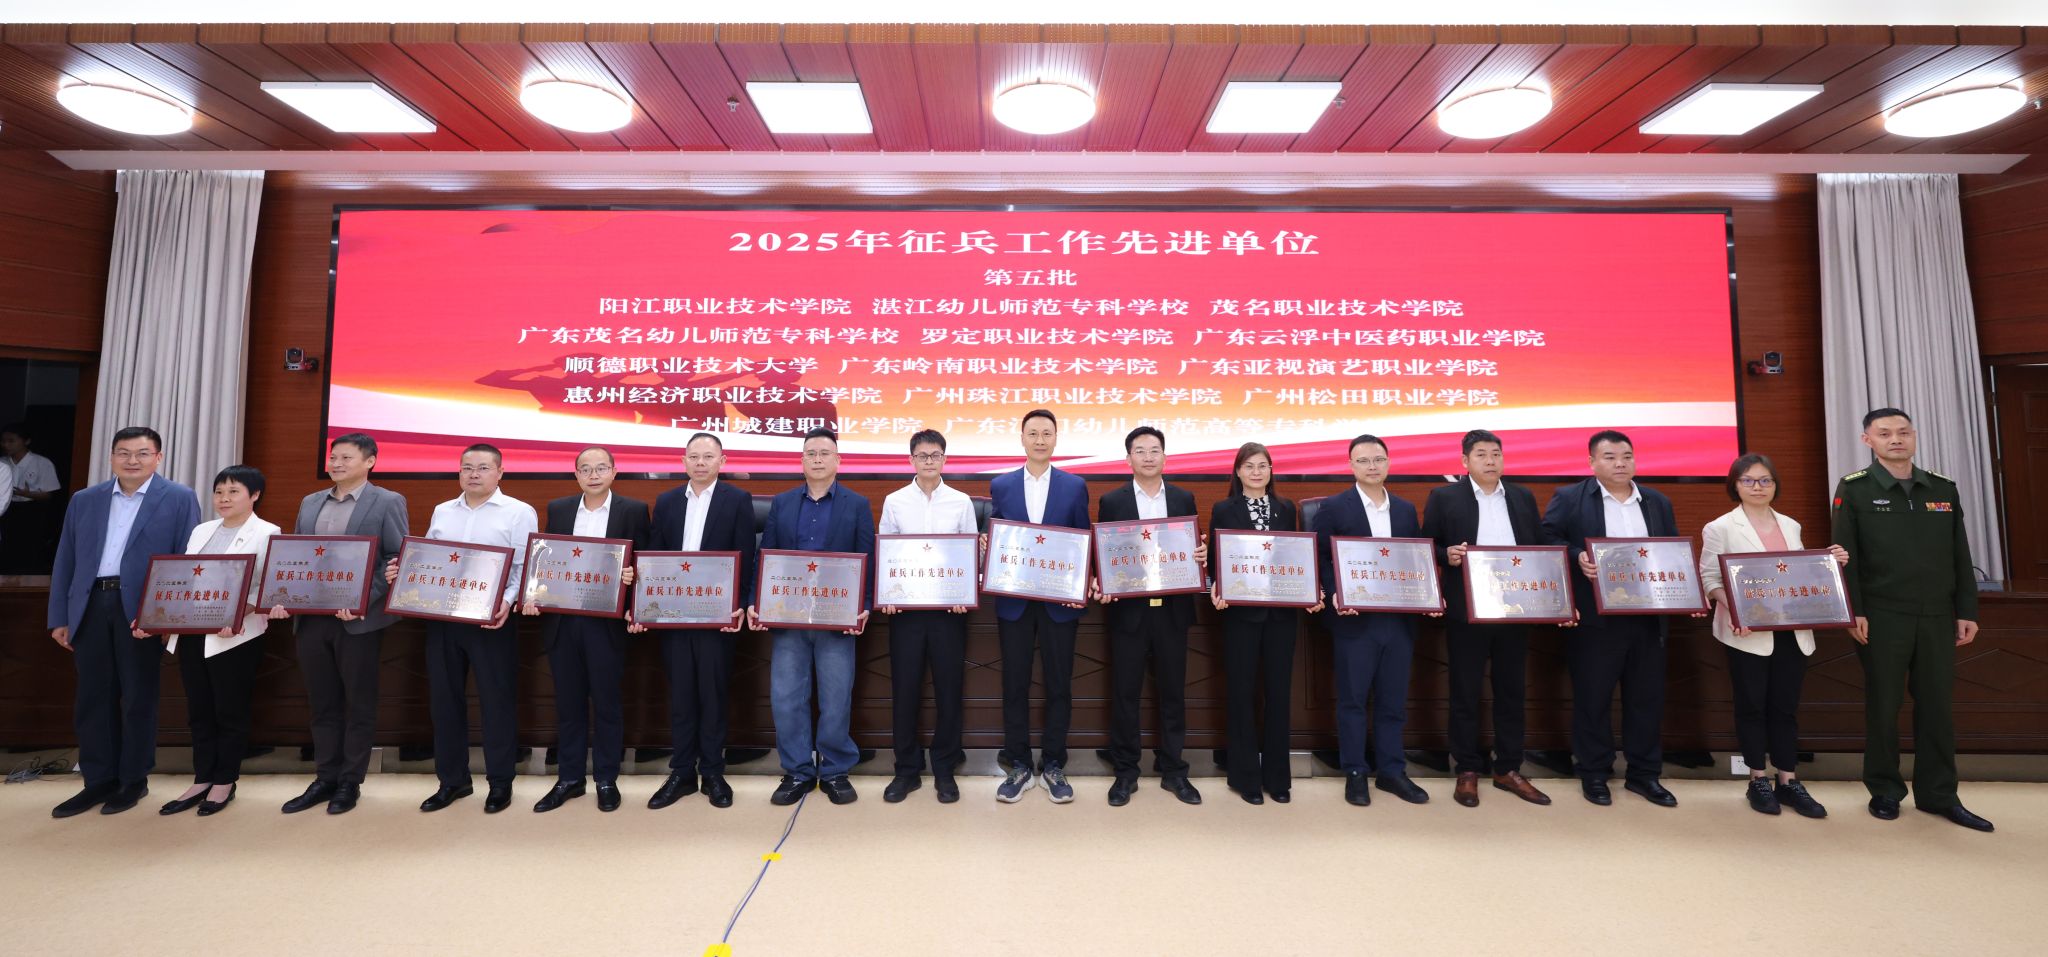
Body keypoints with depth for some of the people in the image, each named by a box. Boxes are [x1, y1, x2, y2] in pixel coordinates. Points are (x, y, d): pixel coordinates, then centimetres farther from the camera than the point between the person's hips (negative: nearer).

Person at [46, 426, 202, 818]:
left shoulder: (179, 499, -1)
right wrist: (59, 617, 7)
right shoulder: (84, 500, 12)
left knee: (138, 697, 5)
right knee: (92, 697, 9)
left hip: (143, 610, -4)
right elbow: (64, 562, 13)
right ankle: (99, 781, 19)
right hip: (90, 607, 4)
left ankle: (134, 780, 17)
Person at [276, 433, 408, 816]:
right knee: (322, 704, 13)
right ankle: (325, 779, 24)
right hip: (311, 618, 6)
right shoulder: (310, 503, 15)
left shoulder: (388, 502, -4)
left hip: (358, 620, -5)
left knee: (359, 705, 5)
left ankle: (350, 783, 16)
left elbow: (398, 559, -9)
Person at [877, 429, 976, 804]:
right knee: (904, 688, 5)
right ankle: (907, 769, 20)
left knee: (948, 688, 5)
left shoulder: (961, 502, 4)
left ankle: (944, 769, 20)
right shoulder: (894, 501, 4)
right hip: (905, 605, 0)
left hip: (949, 606, 0)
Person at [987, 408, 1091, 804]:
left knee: (1058, 684, 7)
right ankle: (1018, 766, 21)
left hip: (1059, 600, 0)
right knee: (1014, 684, 7)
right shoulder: (1000, 486, 5)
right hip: (1014, 600, 1)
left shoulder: (1075, 485, 3)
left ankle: (1053, 765, 22)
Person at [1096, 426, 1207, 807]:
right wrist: (1101, 586, -15)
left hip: (1172, 608, 2)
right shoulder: (1111, 501, 1)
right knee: (1124, 693, 6)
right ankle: (1125, 771, 20)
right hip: (1129, 609, -1)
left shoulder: (1184, 498, 7)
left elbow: (1195, 547, 9)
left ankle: (1172, 770, 24)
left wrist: (1201, 555, -13)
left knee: (1172, 692, 10)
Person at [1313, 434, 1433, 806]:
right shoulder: (1333, 507, -2)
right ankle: (1355, 774, 17)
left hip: (1399, 619, 4)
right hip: (1354, 620, -4)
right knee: (1353, 700, 5)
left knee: (1393, 701, 12)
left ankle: (1391, 771, 25)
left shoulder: (1406, 509, 12)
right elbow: (1321, 560, -5)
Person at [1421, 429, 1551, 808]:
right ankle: (1467, 771, 15)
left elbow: (1539, 547, 11)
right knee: (1465, 693, 4)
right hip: (1466, 611, -3)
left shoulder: (1523, 498, 12)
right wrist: (1446, 554, -21)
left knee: (1511, 691, 11)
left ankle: (1508, 770, 23)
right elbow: (1426, 546, -1)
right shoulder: (1443, 497, 0)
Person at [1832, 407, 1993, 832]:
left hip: (1937, 616, 4)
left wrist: (1967, 611, 5)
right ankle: (1885, 791, 17)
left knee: (1937, 705, 9)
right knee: (1883, 705, 5)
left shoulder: (1943, 488, 9)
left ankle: (1938, 794, 21)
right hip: (1882, 617, -4)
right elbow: (1845, 557, -8)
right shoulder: (1854, 490, -5)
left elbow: (1960, 556, 10)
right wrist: (1853, 613, -13)